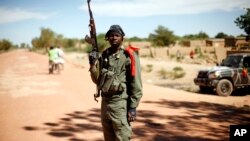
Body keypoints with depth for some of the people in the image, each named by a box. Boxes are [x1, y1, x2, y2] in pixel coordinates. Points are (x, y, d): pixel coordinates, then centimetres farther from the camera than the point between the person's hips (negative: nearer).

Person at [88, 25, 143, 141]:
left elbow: (136, 84, -11)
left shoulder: (129, 56, -9)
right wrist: (93, 64, -6)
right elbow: (97, 80, 11)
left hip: (120, 104, -6)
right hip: (105, 102, 7)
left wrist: (133, 107, -15)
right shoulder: (104, 55, 10)